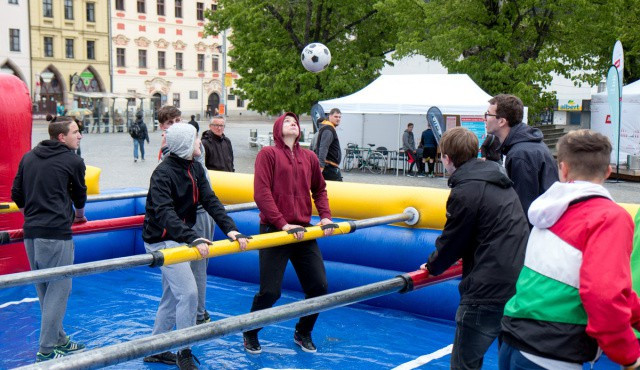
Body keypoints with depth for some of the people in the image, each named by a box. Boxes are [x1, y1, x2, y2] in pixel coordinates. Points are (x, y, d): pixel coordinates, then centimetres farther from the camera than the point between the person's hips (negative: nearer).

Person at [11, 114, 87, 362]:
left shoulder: (28, 158, 13)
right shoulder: (73, 161, -4)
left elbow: (16, 195, 14)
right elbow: (79, 195, 8)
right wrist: (79, 215, 29)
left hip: (31, 233, 7)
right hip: (57, 233, -7)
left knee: (44, 290, 16)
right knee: (58, 290, 0)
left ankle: (58, 340, 27)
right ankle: (46, 351, 2)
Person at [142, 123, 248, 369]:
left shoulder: (195, 169, 4)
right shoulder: (163, 174, -22)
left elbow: (210, 201, -3)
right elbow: (165, 215, -33)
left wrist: (230, 229, -18)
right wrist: (193, 239, -45)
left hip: (179, 239, 9)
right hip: (162, 241, -9)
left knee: (171, 297, 15)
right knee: (188, 292, -13)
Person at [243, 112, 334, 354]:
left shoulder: (309, 157, 14)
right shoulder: (268, 153, -1)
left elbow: (319, 189, 23)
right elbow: (261, 193, -10)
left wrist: (325, 216, 6)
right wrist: (283, 224, -17)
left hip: (303, 231, 5)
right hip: (274, 231, -5)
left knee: (319, 286, 2)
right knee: (270, 291, -7)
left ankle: (303, 333, 26)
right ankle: (250, 334, 20)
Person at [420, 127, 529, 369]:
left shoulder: (465, 191, -12)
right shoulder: (498, 181, 14)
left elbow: (451, 242, -3)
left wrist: (432, 267, 16)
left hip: (489, 290, -9)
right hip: (520, 283, 9)